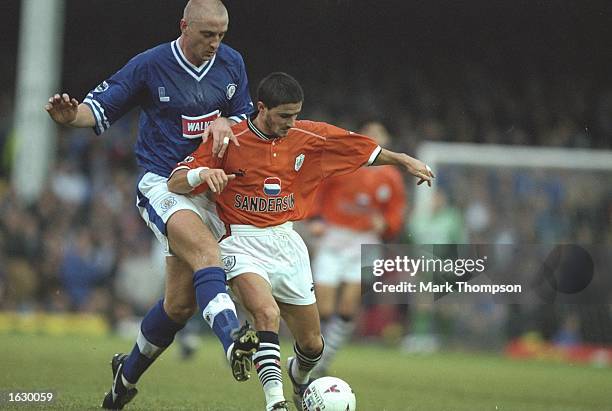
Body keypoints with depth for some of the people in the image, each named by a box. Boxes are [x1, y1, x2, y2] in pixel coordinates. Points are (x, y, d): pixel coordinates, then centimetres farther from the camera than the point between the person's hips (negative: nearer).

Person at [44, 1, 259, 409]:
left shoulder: (232, 63, 5)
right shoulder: (150, 65, -7)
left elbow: (244, 117, 14)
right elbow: (101, 108, -4)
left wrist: (224, 123, -9)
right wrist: (71, 115, -26)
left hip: (207, 188, 5)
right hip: (161, 184, -5)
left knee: (181, 303, 5)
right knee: (207, 251, -35)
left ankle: (128, 372, 27)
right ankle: (232, 337, -54)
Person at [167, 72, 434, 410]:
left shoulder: (310, 137, 1)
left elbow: (365, 151, 15)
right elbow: (175, 183, -13)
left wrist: (406, 161, 12)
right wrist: (204, 173, -33)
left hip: (286, 242, 5)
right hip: (241, 244, -5)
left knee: (312, 344, 11)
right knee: (267, 312, -33)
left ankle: (299, 377, 46)